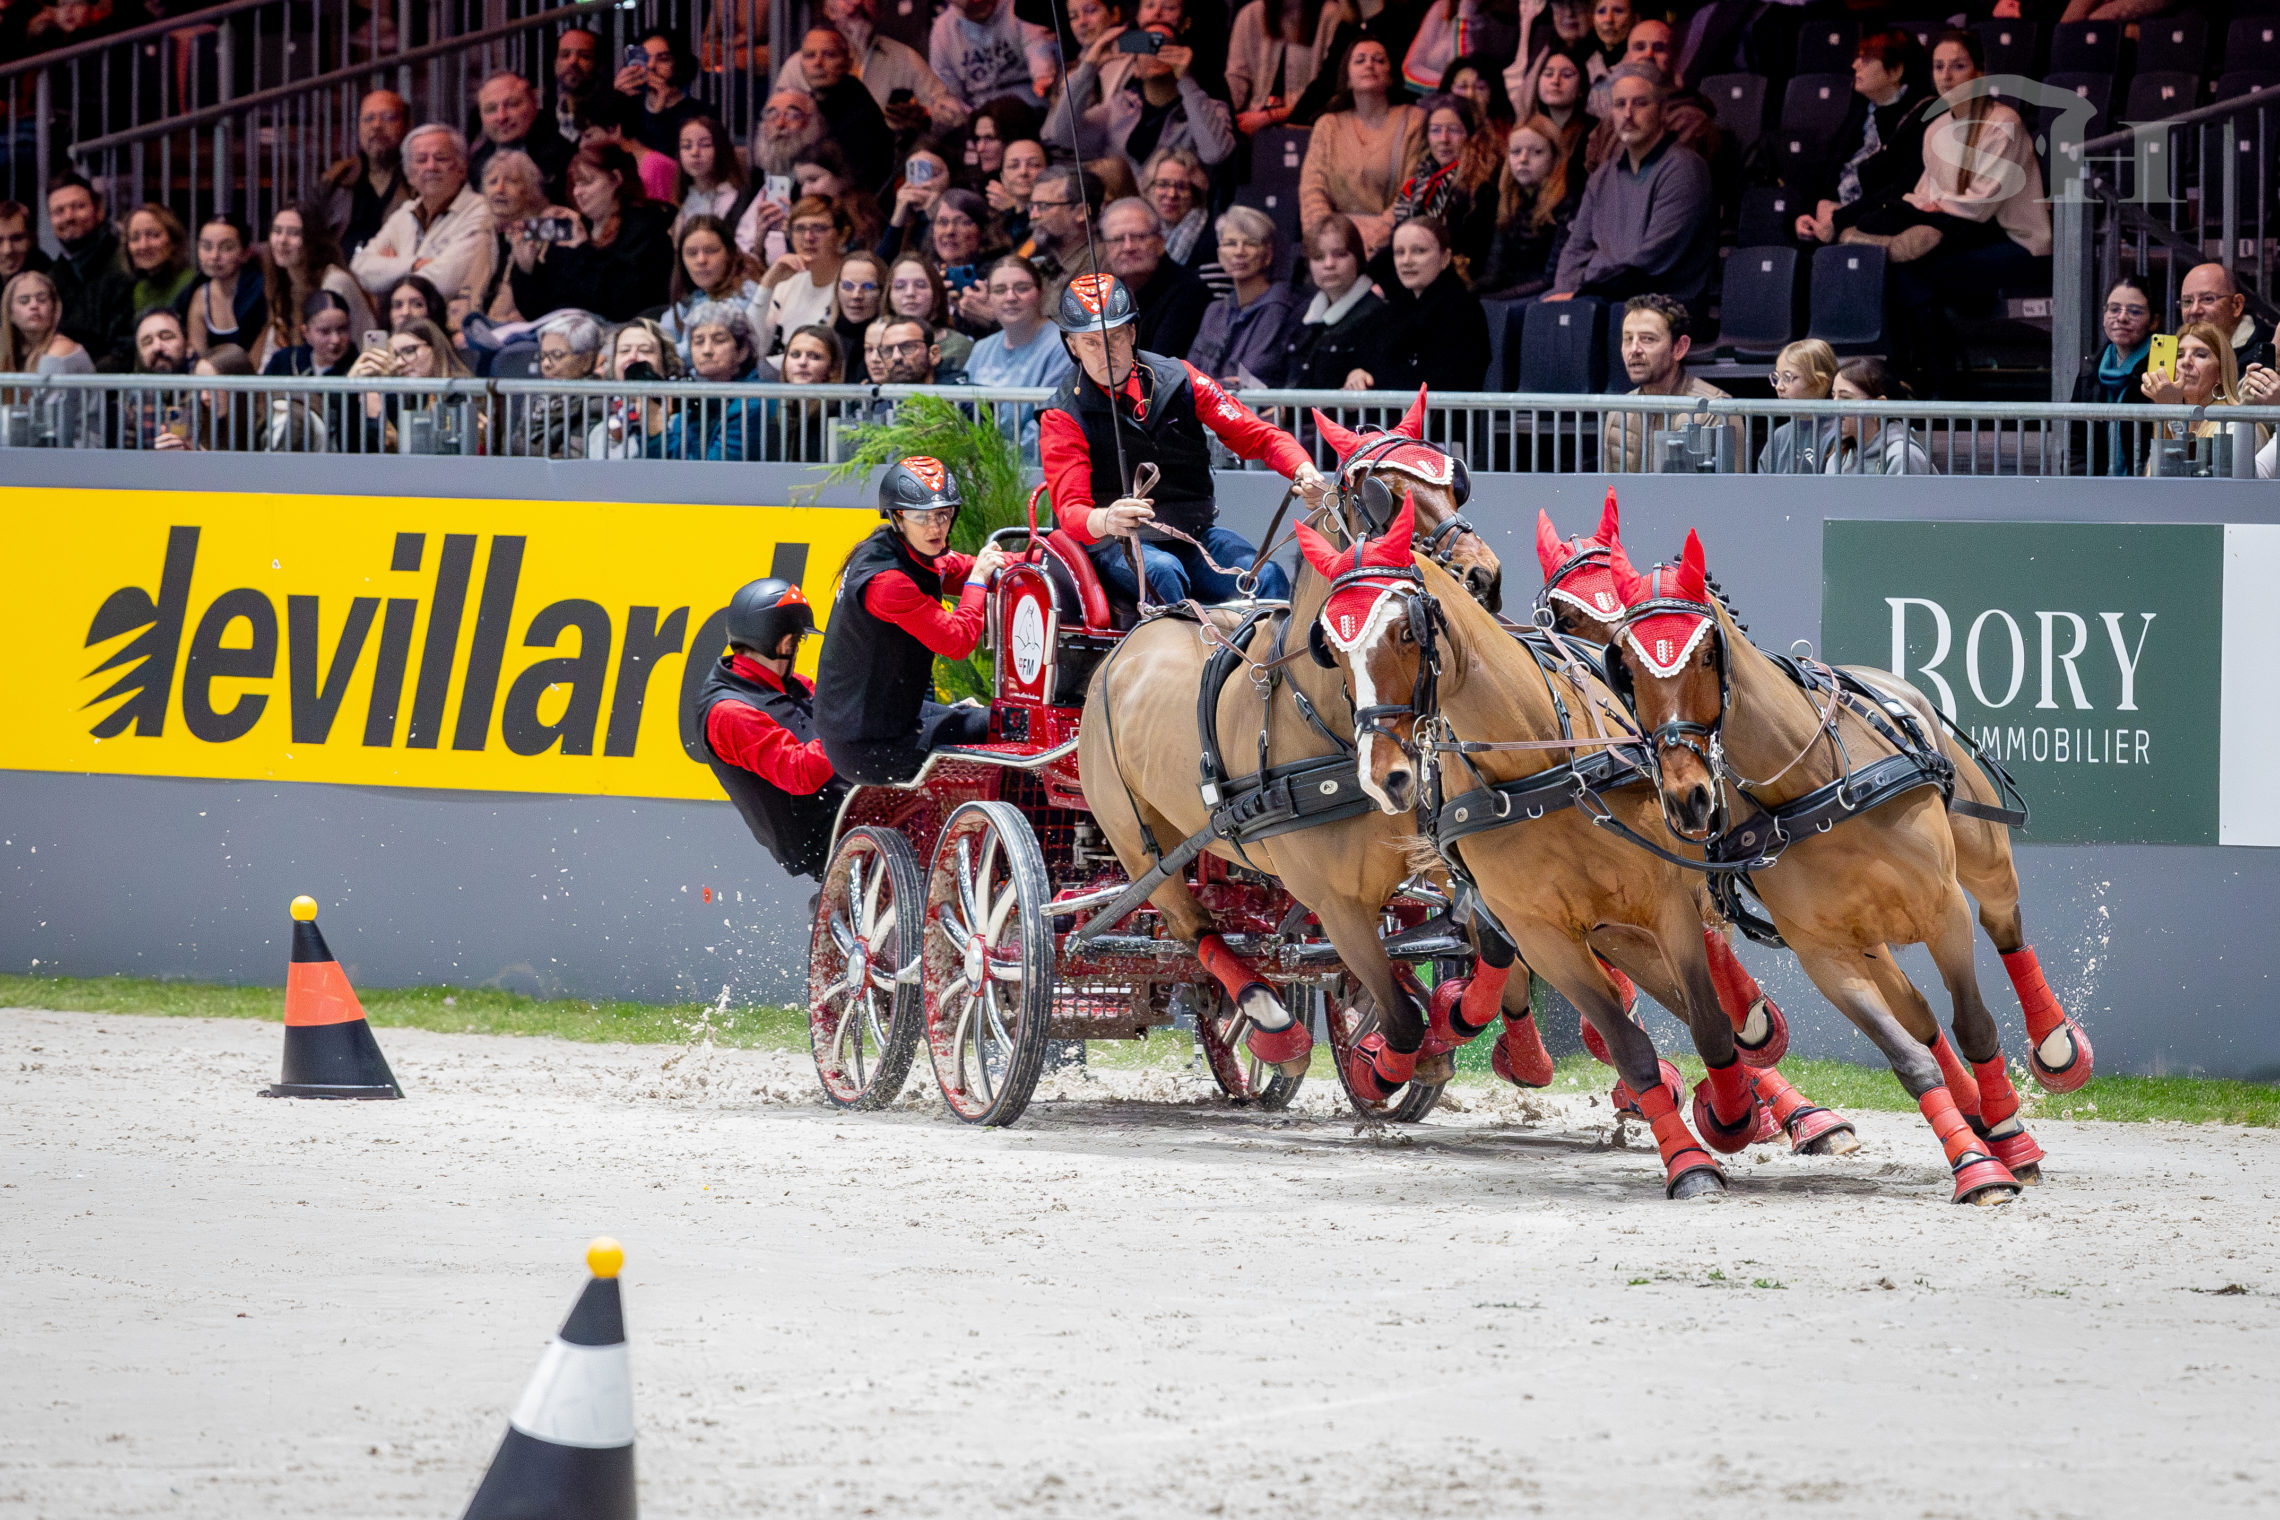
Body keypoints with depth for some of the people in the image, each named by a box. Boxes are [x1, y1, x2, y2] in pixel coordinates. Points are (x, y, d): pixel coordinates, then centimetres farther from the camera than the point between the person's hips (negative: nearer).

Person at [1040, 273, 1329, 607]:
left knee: (1268, 578, -24)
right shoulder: (1064, 416, -3)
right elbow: (1070, 510, -16)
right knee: (1164, 574, -36)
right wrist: (1105, 521, -41)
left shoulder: (1179, 379, 6)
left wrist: (1303, 470, -16)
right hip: (1116, 543, -3)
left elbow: (1255, 435, 6)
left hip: (1195, 535, 3)